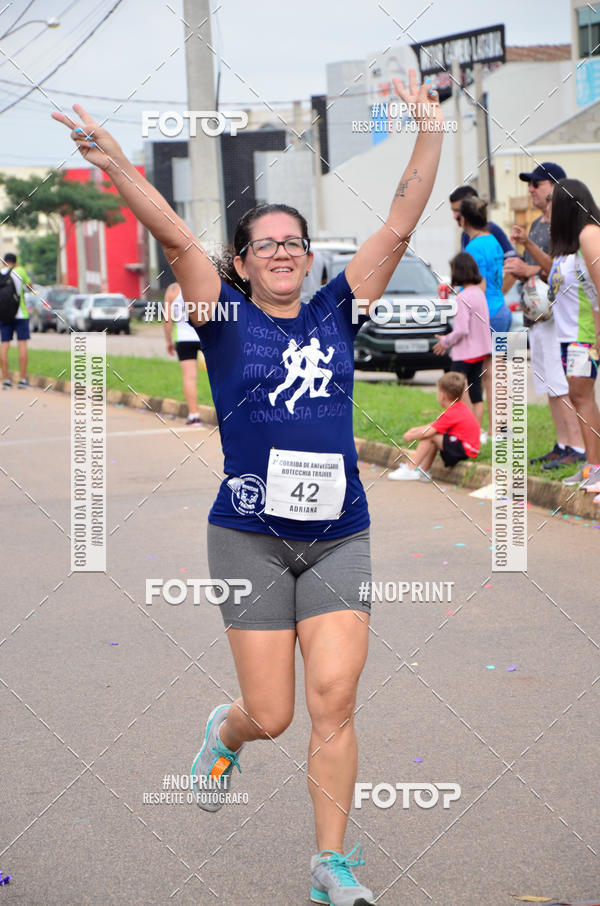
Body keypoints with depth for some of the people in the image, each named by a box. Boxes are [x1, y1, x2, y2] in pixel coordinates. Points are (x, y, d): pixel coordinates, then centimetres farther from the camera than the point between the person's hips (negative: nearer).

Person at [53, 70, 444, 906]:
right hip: (251, 536, -2)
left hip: (339, 535, 2)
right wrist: (117, 167, -25)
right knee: (271, 715, 1)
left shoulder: (337, 311, 8)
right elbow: (175, 238, -13)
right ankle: (225, 733, 39)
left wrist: (431, 134, -4)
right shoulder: (226, 318, 1)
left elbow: (400, 226, 4)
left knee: (334, 700, -7)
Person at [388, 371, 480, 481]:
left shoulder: (451, 414, -20)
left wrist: (411, 436, -2)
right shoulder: (461, 407, 12)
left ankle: (410, 469, -5)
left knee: (430, 436, -13)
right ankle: (424, 471, 13)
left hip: (463, 450, -11)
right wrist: (415, 430, 13)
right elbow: (435, 425, 19)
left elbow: (427, 432, -19)